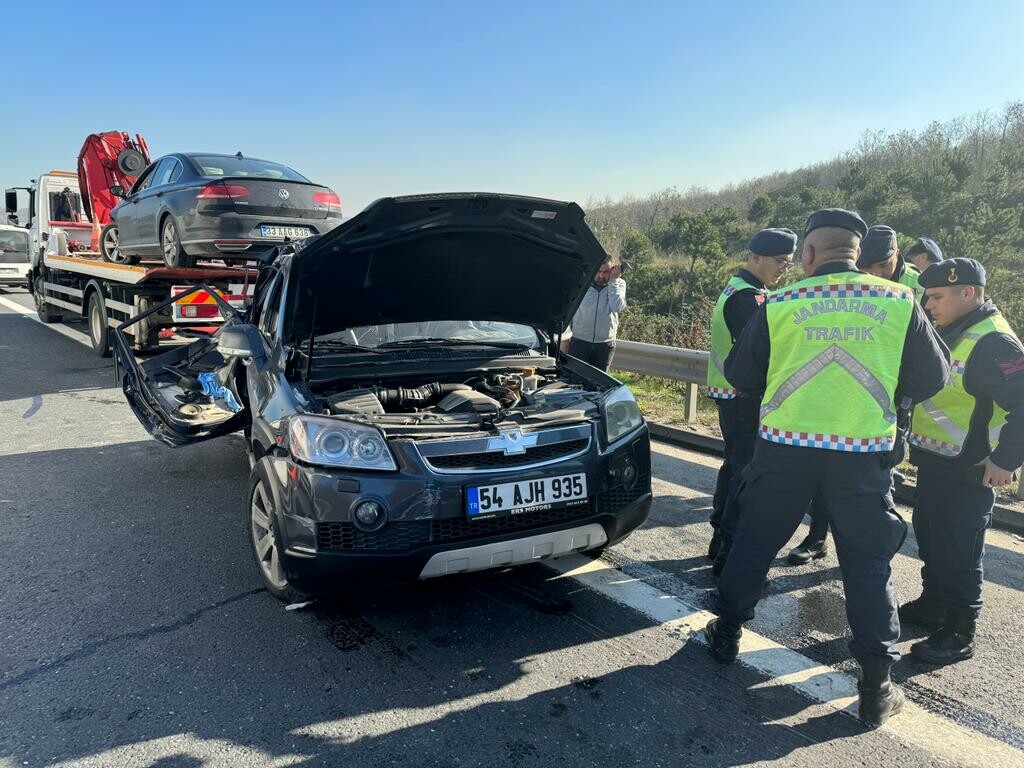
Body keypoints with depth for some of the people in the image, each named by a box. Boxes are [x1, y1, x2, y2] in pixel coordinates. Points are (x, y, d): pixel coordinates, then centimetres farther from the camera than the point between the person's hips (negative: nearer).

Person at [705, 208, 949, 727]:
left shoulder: (778, 305, -4)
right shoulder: (900, 303, -3)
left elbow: (740, 377, 4)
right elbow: (932, 378, 5)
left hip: (785, 448, 0)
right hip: (864, 455, 0)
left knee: (753, 545, 16)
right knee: (869, 568, 11)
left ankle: (727, 635, 31)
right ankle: (877, 688, 18)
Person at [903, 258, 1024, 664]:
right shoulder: (947, 333, 11)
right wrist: (917, 442, 17)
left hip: (966, 473, -10)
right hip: (933, 463, 10)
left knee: (957, 554, 1)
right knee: (930, 540, 21)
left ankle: (958, 634, 14)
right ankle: (932, 606, 37)